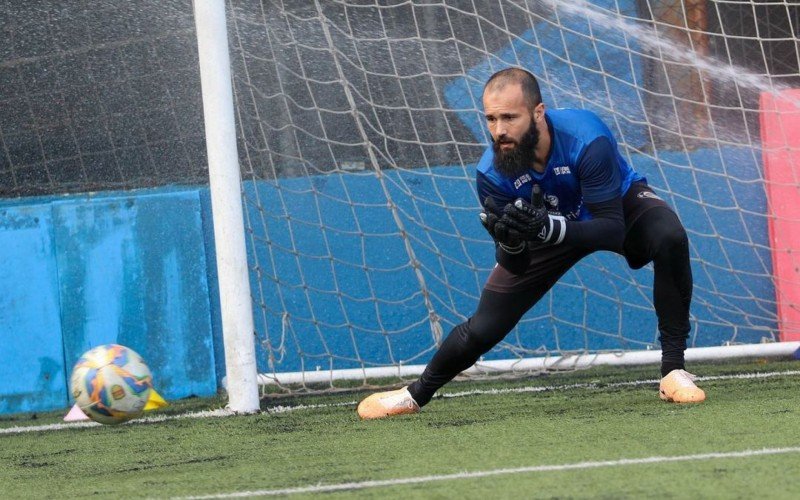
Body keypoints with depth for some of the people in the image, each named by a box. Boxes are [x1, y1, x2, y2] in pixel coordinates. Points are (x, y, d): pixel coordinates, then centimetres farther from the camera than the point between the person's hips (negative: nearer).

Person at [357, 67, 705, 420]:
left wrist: (548, 229, -52)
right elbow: (515, 267, -21)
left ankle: (673, 370, -23)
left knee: (670, 238, -35)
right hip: (549, 224, 2)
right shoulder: (492, 173, -28)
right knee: (484, 328, -2)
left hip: (620, 205, -2)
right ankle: (417, 394, 27)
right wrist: (510, 243, -45)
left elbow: (613, 229, -37)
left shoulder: (587, 140, -39)